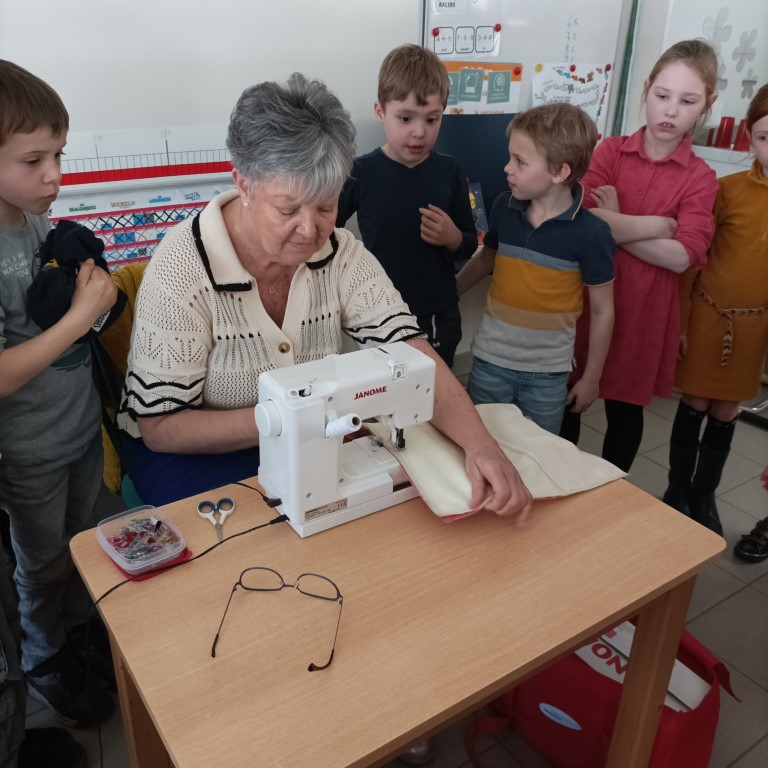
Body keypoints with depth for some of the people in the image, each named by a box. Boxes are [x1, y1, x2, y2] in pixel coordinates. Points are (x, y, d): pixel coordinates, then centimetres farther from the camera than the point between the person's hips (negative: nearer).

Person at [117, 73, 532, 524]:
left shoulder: (340, 254, -10)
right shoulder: (183, 271, -23)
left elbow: (411, 352, -17)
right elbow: (160, 427, -19)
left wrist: (479, 443, -34)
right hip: (190, 455, -4)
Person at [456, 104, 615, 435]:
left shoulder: (591, 233, -16)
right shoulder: (503, 207, -7)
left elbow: (602, 311, -7)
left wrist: (591, 378, -1)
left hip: (547, 372, -2)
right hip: (490, 360, 3)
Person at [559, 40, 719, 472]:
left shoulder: (700, 178, -2)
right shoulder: (609, 151, -1)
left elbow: (682, 256, -14)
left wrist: (613, 227, -15)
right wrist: (659, 225, -12)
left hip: (645, 311, 0)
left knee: (627, 409, 13)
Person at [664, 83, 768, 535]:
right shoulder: (728, 189, -8)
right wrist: (680, 319, -5)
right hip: (708, 313, -2)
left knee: (727, 413, 11)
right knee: (694, 405, 9)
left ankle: (704, 497, 29)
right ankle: (677, 492, 27)